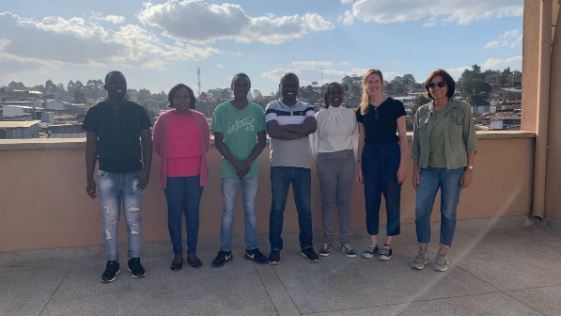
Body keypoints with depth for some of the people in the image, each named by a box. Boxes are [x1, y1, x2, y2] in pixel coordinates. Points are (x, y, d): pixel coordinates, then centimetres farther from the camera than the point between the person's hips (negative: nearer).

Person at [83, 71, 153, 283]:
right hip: (107, 174, 0)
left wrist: (146, 170, -7)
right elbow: (91, 145, 4)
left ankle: (135, 259, 19)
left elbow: (146, 141, 3)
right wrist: (89, 179, 2)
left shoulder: (137, 111, 2)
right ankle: (111, 262, 18)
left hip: (133, 174, 0)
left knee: (134, 219, 5)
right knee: (109, 220, 5)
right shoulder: (95, 112, 2)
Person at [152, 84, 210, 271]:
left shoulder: (200, 118, 3)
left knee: (192, 212, 6)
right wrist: (170, 158, 12)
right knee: (174, 213, 4)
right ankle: (177, 254, 15)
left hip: (195, 174, 1)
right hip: (172, 175, -1)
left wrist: (193, 158, 12)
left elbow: (206, 143, 12)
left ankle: (192, 252, 17)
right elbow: (156, 145, 9)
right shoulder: (163, 119, 0)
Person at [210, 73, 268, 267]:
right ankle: (225, 251, 14)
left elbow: (262, 140, 2)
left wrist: (248, 162, -10)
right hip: (229, 169, -1)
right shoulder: (221, 110, -1)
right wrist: (236, 163, -11)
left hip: (251, 169, 1)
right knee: (228, 210, 4)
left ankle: (251, 249, 18)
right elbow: (218, 141, -3)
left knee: (250, 209, 9)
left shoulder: (257, 111, 2)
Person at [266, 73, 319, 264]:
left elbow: (312, 126, -12)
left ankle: (307, 246, 20)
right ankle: (275, 248, 14)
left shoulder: (306, 108, 8)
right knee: (277, 207, 3)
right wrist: (300, 131, -13)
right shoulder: (272, 107, 1)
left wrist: (285, 126, -14)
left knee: (305, 207, 7)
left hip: (303, 165, 2)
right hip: (279, 165, -2)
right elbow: (272, 131, -16)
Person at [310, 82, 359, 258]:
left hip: (346, 160, 1)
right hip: (326, 161, -1)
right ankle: (327, 241, 11)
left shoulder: (350, 114, 6)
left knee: (344, 202, 4)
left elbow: (355, 138, 9)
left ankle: (345, 242, 10)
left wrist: (353, 159, 7)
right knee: (327, 202, 2)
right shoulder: (319, 116, 2)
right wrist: (318, 161, 7)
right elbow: (314, 140, 6)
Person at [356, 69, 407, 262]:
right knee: (371, 200, 7)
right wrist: (359, 166, 8)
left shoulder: (395, 105, -4)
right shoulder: (362, 110, 6)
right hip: (370, 155, 3)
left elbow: (402, 137, -4)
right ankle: (373, 243, 19)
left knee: (392, 200, 2)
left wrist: (402, 164, -10)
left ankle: (388, 245, 15)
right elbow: (362, 139, 11)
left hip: (391, 154, -3)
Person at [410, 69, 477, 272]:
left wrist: (469, 169, -6)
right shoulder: (422, 112, 5)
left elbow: (470, 141, -2)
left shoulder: (462, 109, -2)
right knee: (421, 210, 1)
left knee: (448, 212, 6)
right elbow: (416, 143, 8)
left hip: (453, 169, -2)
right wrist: (415, 170, 5)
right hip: (428, 169, 2)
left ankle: (443, 254, 21)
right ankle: (422, 252, 18)